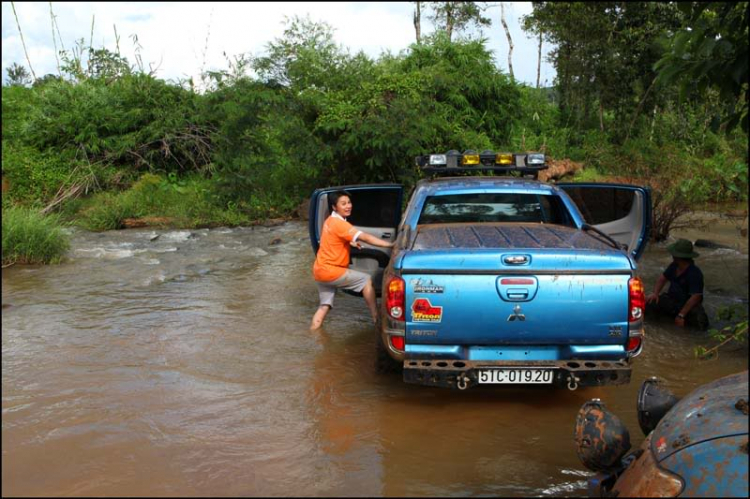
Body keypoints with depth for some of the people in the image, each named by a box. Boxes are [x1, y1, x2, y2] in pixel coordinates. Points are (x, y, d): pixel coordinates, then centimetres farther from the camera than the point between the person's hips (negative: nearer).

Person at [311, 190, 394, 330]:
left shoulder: (330, 221, 12)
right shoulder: (338, 223, -18)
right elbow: (365, 237, -24)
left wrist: (350, 243, 10)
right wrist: (391, 245, -25)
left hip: (320, 270, 9)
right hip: (329, 271, -9)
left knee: (325, 305, 14)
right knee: (366, 280, -2)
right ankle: (376, 318, -1)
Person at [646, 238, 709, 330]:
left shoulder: (695, 274, -23)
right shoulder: (674, 266, 0)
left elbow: (695, 297, -28)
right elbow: (662, 278, 15)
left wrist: (681, 315, -31)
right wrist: (655, 293, -4)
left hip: (688, 305, -5)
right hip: (671, 300, 5)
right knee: (648, 303, -19)